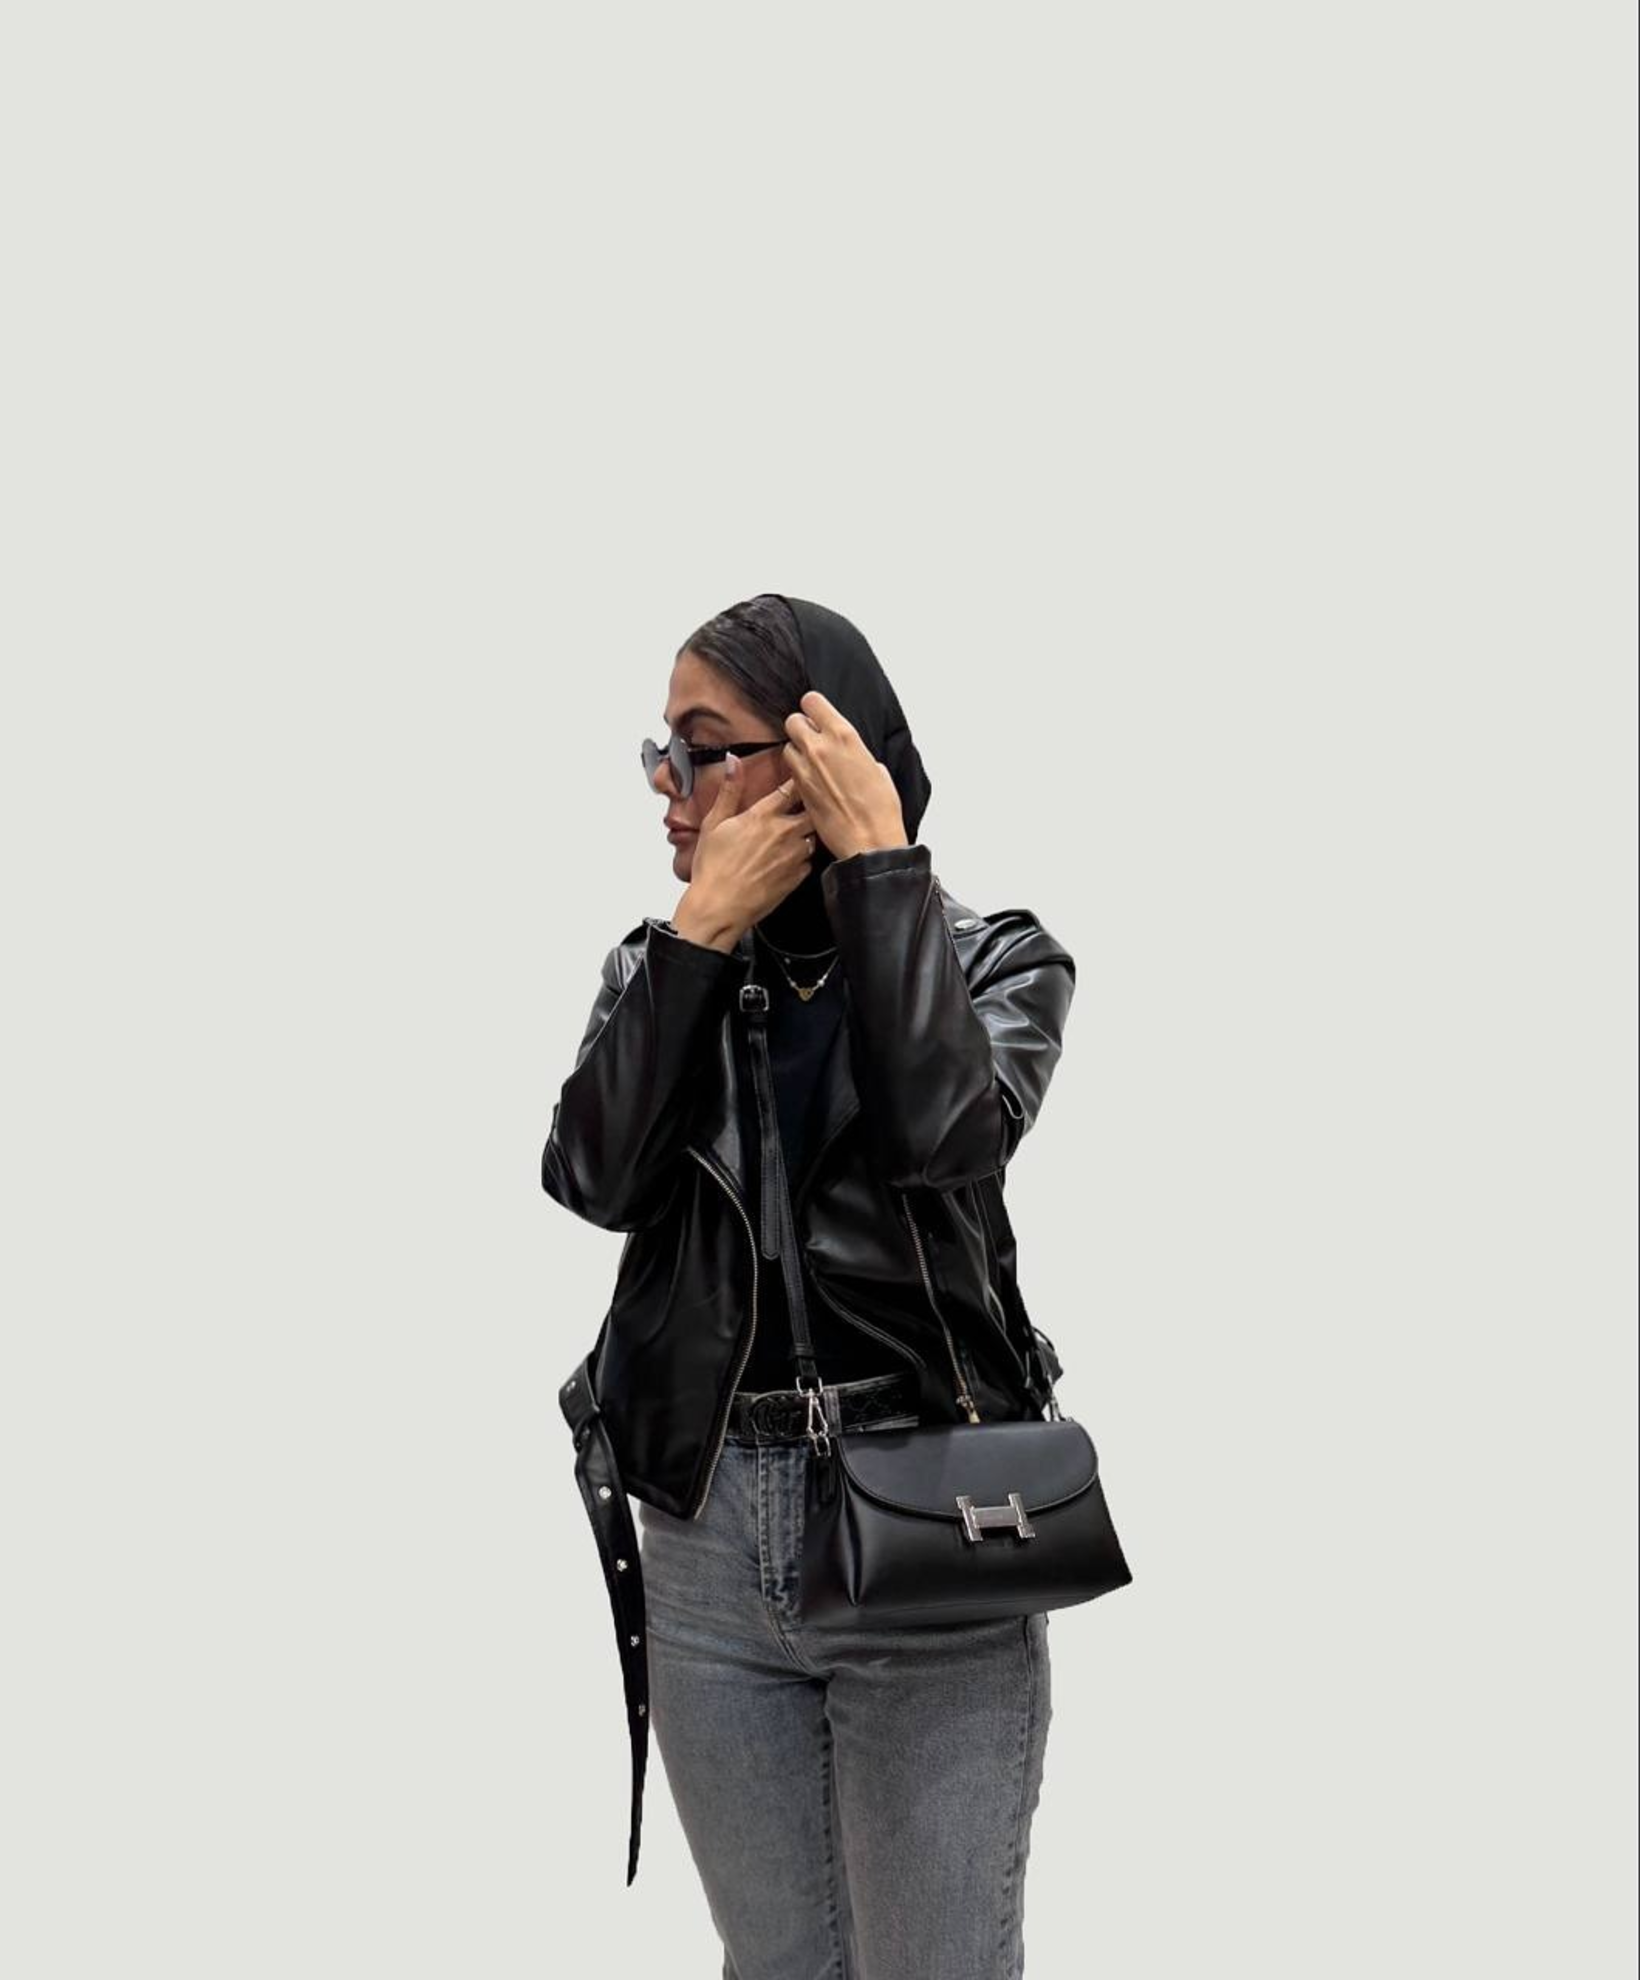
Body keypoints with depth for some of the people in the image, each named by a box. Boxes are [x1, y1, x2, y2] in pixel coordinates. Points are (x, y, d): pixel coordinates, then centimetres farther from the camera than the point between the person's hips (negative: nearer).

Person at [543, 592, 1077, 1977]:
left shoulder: (996, 961, -1)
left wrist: (881, 858, -16)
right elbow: (596, 1177, -10)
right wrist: (706, 923, -12)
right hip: (706, 1536, 3)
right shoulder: (661, 968, 7)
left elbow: (940, 1130, -23)